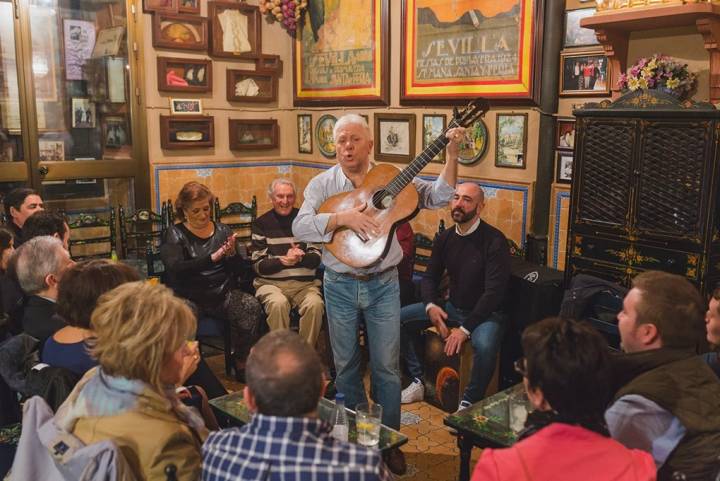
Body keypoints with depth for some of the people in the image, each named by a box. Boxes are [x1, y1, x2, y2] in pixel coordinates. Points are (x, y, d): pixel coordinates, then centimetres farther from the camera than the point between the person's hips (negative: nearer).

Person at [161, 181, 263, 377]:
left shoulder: (223, 231, 14)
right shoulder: (175, 234, 6)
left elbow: (239, 271, 11)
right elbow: (175, 269, -13)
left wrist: (232, 254, -12)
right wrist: (212, 258, -23)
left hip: (223, 293, 3)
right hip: (189, 297, -2)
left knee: (251, 306, -26)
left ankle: (241, 364, -5)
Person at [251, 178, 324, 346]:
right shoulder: (261, 224, 6)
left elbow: (316, 258, 5)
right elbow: (258, 265, 1)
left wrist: (300, 258, -18)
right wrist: (283, 260, -18)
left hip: (305, 282, 1)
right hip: (271, 282, -1)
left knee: (315, 304, -29)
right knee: (278, 303, -33)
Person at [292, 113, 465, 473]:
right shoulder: (322, 184, -4)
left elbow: (437, 197, -3)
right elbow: (300, 227, -16)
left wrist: (452, 156, -13)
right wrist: (341, 217, -28)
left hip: (383, 284, 0)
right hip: (340, 285, 1)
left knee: (387, 366, 7)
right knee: (346, 365, 14)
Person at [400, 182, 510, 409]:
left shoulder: (494, 241, -18)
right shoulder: (445, 238, 3)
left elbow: (494, 291, -23)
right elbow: (430, 277, 10)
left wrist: (465, 329, -26)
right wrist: (430, 306, -13)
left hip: (486, 312, -6)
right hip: (452, 307, 7)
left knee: (484, 345, -38)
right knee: (400, 318, -4)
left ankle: (469, 403, -12)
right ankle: (418, 383, 5)